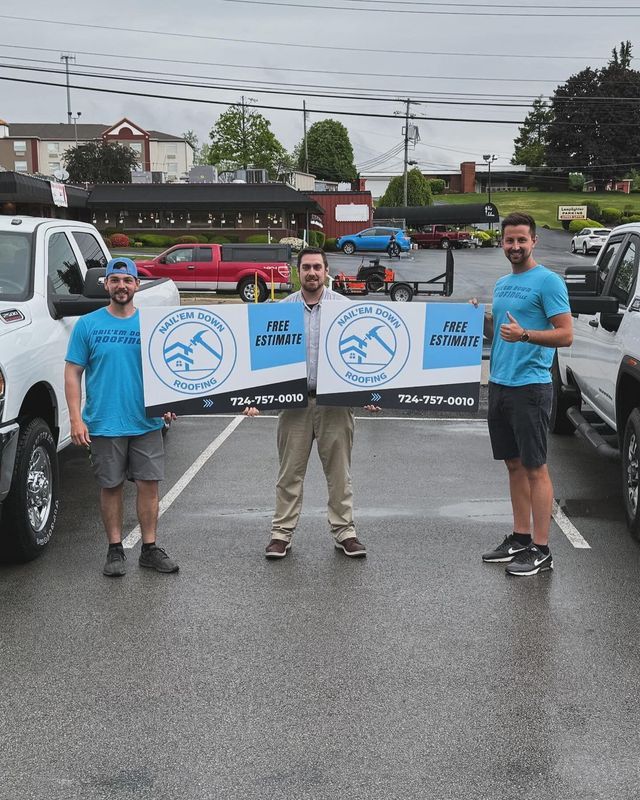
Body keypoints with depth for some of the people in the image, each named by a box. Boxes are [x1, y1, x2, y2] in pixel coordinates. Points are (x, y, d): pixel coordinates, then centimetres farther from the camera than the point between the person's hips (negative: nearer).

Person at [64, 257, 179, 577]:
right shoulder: (88, 325, 0)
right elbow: (73, 373, 0)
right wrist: (76, 418, -9)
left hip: (146, 423, 1)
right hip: (103, 424, -1)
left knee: (149, 484, 3)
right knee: (111, 487, 7)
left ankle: (149, 548, 14)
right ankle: (115, 550, 19)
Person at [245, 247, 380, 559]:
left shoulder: (345, 307, 3)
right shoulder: (282, 309, 5)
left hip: (336, 401, 0)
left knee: (339, 471, 7)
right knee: (290, 472, 6)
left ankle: (344, 531, 17)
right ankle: (282, 532, 15)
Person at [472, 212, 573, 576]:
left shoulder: (548, 281, -8)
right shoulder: (502, 284, 17)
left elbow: (566, 335, -14)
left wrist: (525, 335, -27)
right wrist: (482, 319, 5)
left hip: (531, 386, -8)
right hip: (499, 384, 8)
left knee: (535, 466, -5)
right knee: (515, 464, 13)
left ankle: (541, 550, 0)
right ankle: (520, 538, 21)